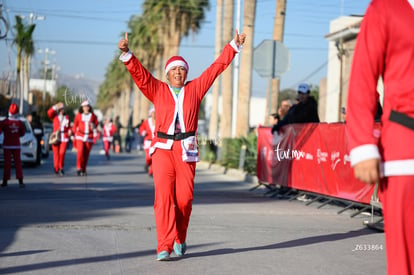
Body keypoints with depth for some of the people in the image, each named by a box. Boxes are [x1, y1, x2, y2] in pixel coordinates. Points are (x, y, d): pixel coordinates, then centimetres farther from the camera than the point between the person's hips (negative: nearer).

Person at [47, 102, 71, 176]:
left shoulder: (67, 117, 15)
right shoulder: (54, 116, 8)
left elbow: (69, 127, 17)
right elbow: (49, 113, -12)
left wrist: (70, 131, -3)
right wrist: (55, 107, -17)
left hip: (64, 138, 1)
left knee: (62, 152, -15)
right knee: (56, 154, 0)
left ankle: (61, 167, 1)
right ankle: (56, 169, 12)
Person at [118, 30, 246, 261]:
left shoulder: (195, 89, 13)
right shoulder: (158, 90, 10)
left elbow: (217, 68, 16)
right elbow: (139, 73, 0)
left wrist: (234, 46, 18)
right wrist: (126, 53, -15)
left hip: (187, 150, 1)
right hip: (163, 148, -1)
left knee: (184, 197, -3)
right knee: (164, 197, -9)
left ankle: (180, 239, 19)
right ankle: (165, 246, -11)